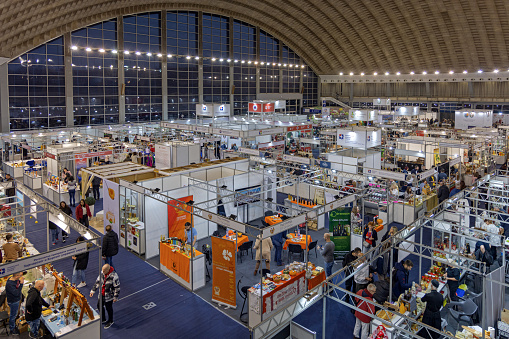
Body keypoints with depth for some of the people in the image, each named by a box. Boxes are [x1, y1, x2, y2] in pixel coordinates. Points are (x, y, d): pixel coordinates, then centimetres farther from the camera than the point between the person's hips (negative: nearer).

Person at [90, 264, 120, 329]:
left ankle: (110, 321, 37)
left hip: (109, 296, -6)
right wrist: (93, 290, 7)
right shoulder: (102, 273, -10)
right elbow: (97, 281, 6)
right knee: (99, 306, 20)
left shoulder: (114, 276, -29)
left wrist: (115, 297, -16)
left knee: (108, 308, 11)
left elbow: (117, 287, -20)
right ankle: (103, 320, 45)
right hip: (101, 294, 7)